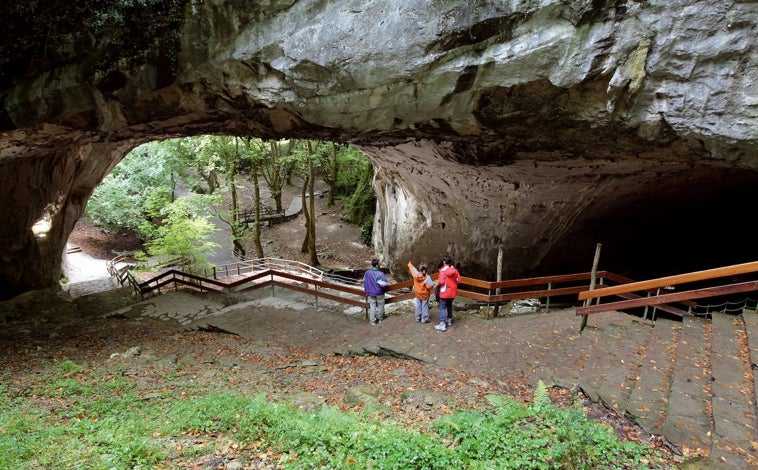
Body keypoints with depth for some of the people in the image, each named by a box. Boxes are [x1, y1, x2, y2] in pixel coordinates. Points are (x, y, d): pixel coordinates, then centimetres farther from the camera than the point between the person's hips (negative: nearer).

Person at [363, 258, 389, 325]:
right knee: (380, 305, 18)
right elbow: (383, 283, -26)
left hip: (371, 293, 3)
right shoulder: (379, 274, -25)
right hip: (379, 293, -3)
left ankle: (373, 321, 18)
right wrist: (387, 283, -2)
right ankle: (380, 318, 36)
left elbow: (364, 281, 0)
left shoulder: (367, 272, -9)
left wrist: (367, 291, 12)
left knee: (372, 306, 14)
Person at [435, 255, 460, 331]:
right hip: (452, 292, 6)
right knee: (449, 306, 24)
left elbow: (441, 282, -23)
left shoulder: (443, 270, -16)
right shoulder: (454, 270, 0)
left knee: (442, 308, -2)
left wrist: (437, 283, -2)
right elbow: (458, 280, 3)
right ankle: (449, 320, 36)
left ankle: (442, 325, -6)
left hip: (445, 292, -6)